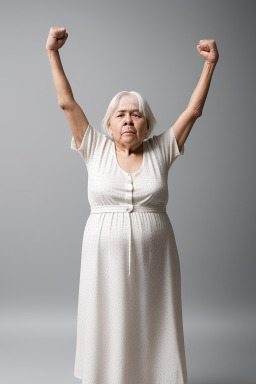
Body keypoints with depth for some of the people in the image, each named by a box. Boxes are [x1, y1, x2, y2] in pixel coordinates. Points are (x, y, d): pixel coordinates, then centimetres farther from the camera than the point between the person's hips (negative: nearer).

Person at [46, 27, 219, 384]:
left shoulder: (160, 151, 4)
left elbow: (193, 110, 3)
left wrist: (210, 64, 1)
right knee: (107, 331, 8)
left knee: (152, 332, 9)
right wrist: (52, 52, 0)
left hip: (153, 260, 1)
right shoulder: (96, 149, 3)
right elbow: (67, 102, 1)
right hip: (105, 258, 0)